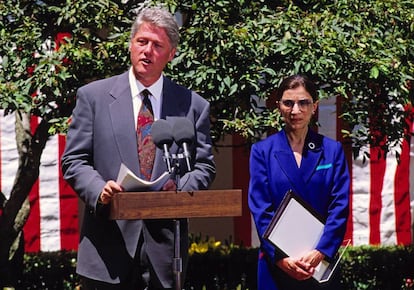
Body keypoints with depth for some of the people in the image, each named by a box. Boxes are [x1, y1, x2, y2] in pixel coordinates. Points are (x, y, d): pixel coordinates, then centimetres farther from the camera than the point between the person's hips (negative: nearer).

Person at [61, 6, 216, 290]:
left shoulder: (193, 105, 9)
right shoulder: (93, 96, 5)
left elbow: (204, 166, 9)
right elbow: (73, 160, 3)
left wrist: (181, 189, -12)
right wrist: (98, 189, -16)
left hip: (165, 246, 1)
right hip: (108, 246, -1)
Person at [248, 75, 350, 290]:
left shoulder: (332, 151, 7)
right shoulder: (262, 151, 5)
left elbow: (339, 208, -1)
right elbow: (260, 210, -2)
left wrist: (320, 252, -14)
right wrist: (282, 258, -14)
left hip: (321, 262, 1)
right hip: (276, 264, -1)